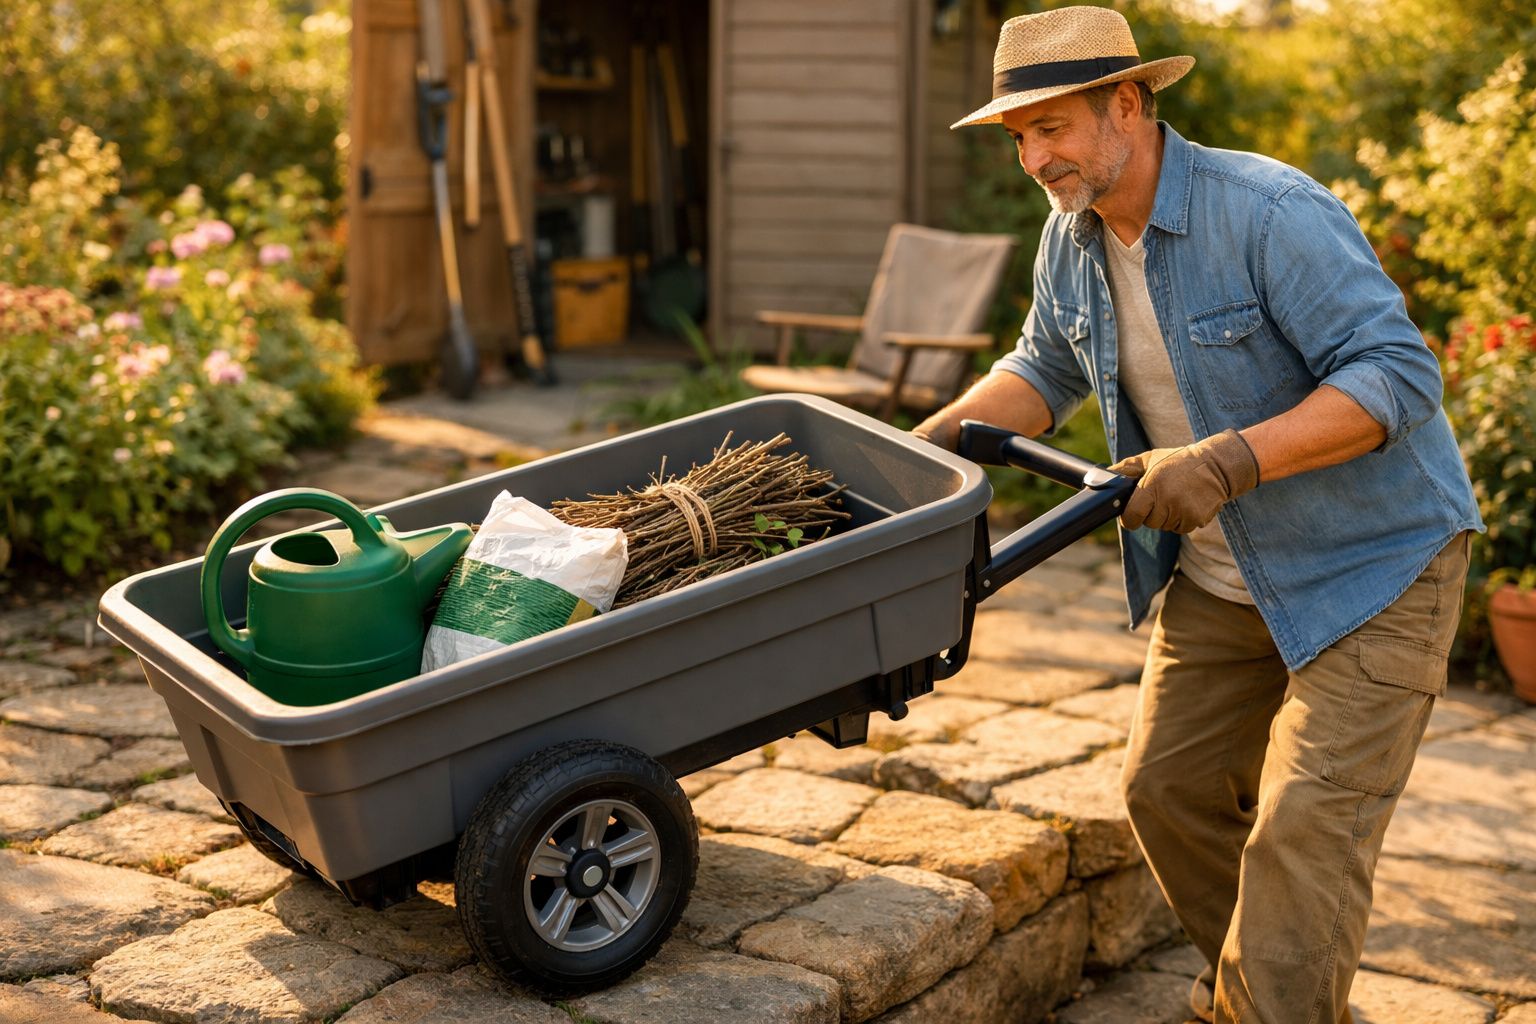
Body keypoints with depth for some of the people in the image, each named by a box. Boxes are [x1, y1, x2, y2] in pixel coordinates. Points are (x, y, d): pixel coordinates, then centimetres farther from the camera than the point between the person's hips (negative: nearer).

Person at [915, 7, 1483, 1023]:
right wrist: (935, 437, -1)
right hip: (1220, 578, 8)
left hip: (1375, 567, -8)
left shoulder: (1270, 213, -25)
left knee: (1301, 831, -12)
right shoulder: (1072, 241, -1)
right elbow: (1045, 370, 16)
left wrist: (1227, 462, -37)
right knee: (1167, 788, 13)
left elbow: (1396, 374, -28)